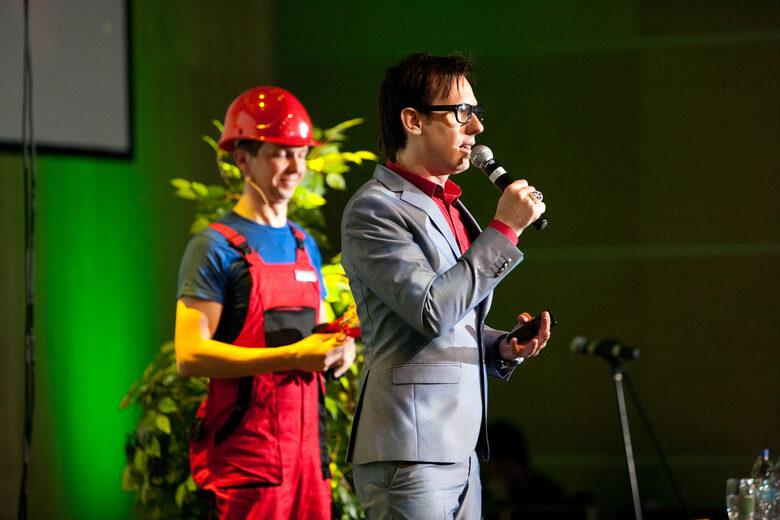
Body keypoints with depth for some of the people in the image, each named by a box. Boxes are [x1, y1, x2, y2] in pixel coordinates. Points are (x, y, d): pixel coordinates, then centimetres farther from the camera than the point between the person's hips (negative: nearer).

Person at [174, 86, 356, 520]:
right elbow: (190, 355, -14)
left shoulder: (305, 244, 18)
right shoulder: (215, 247, -5)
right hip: (246, 446, -7)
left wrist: (339, 351, 2)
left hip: (307, 437, 7)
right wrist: (289, 357, -20)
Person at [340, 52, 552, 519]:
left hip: (460, 452, 9)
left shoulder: (451, 209, 20)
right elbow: (432, 311, -19)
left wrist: (502, 348, 8)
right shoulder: (374, 210, -8)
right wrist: (504, 230, -12)